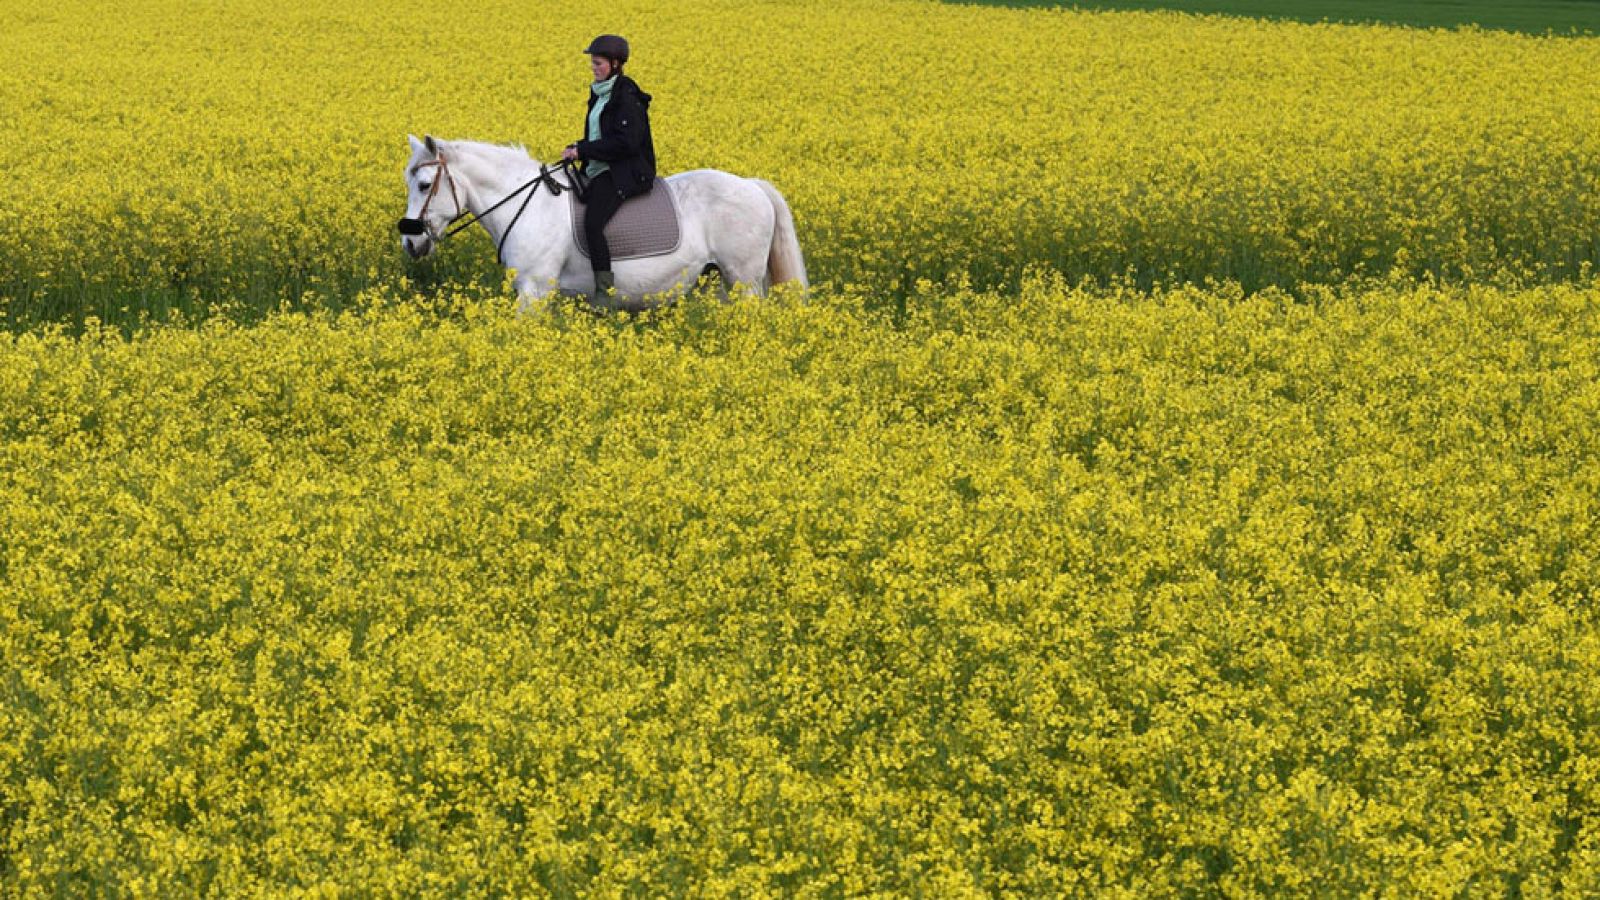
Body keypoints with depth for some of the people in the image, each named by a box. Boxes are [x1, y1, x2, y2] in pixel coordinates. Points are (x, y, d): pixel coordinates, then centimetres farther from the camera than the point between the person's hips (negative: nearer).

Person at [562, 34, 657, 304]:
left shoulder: (626, 96, -14)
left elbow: (626, 143, -22)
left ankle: (605, 294, -25)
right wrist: (577, 148, 5)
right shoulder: (601, 93, 16)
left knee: (592, 223, -27)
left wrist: (582, 150, -19)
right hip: (601, 171, 11)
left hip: (623, 175, -11)